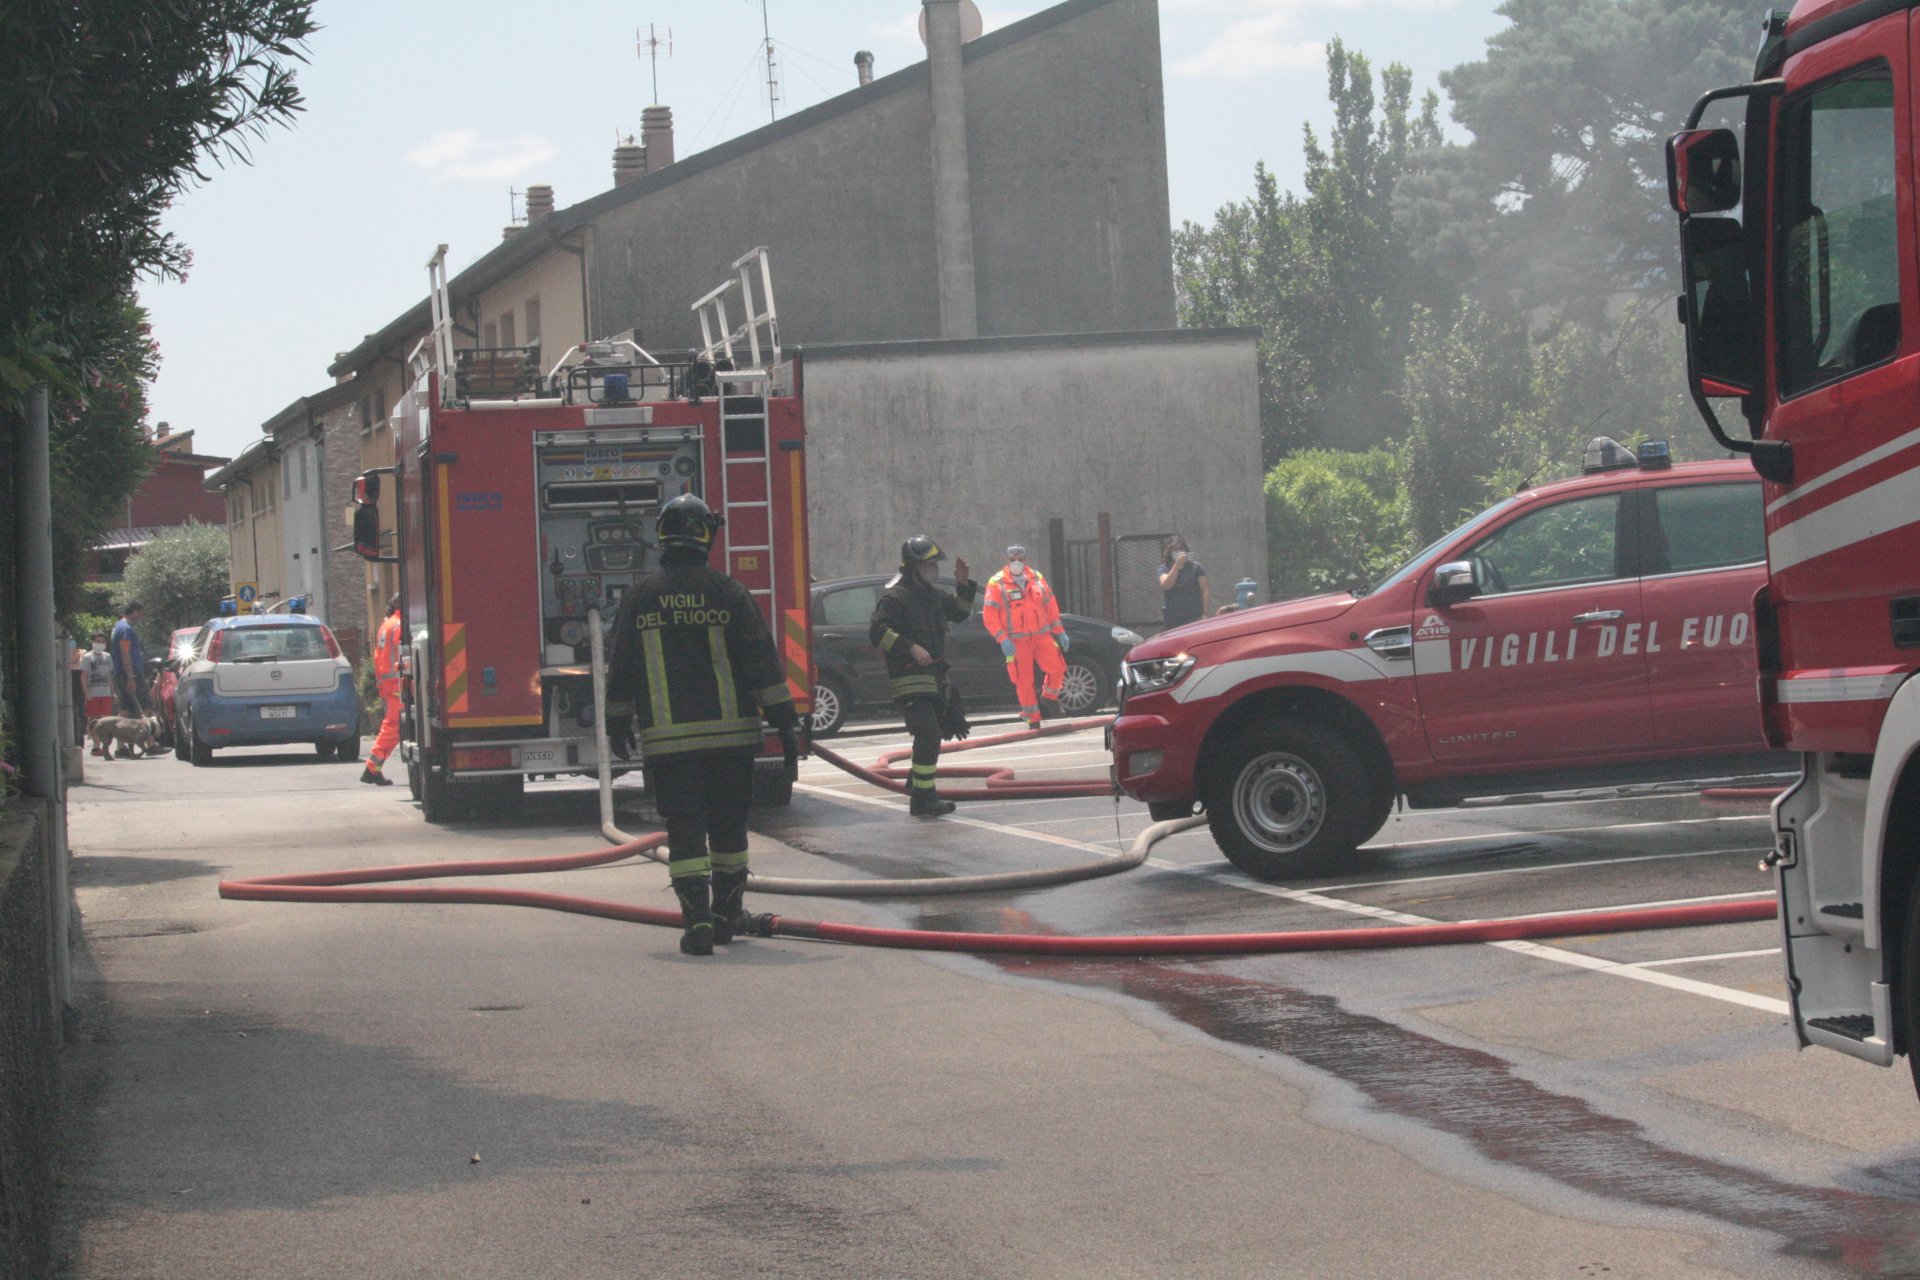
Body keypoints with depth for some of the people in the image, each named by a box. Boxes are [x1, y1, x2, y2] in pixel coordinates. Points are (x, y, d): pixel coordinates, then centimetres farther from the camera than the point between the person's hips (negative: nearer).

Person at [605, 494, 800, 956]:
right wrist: (785, 720, -1)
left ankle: (697, 920, -12)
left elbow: (621, 667, 9)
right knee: (728, 825, 14)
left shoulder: (640, 597, 2)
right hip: (731, 733, 0)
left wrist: (617, 723, 22)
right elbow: (762, 659, -4)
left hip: (667, 739, 0)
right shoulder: (726, 592, -2)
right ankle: (727, 914, 23)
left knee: (684, 829, -1)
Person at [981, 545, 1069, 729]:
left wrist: (1059, 631, 12)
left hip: (1042, 635, 3)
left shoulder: (1037, 578, 11)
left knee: (1057, 667, -10)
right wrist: (1002, 639, -16)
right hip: (1016, 641, -3)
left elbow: (1051, 605, 17)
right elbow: (989, 615, -7)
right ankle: (1033, 721, 7)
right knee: (1024, 679, -3)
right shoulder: (997, 584, -3)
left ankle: (1049, 698, 18)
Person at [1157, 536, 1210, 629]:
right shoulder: (1164, 568, 9)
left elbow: (1205, 591, 1)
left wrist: (1205, 614, -7)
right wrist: (1177, 565, -16)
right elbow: (1166, 585, -11)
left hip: (1194, 617, -2)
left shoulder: (1196, 567, 3)